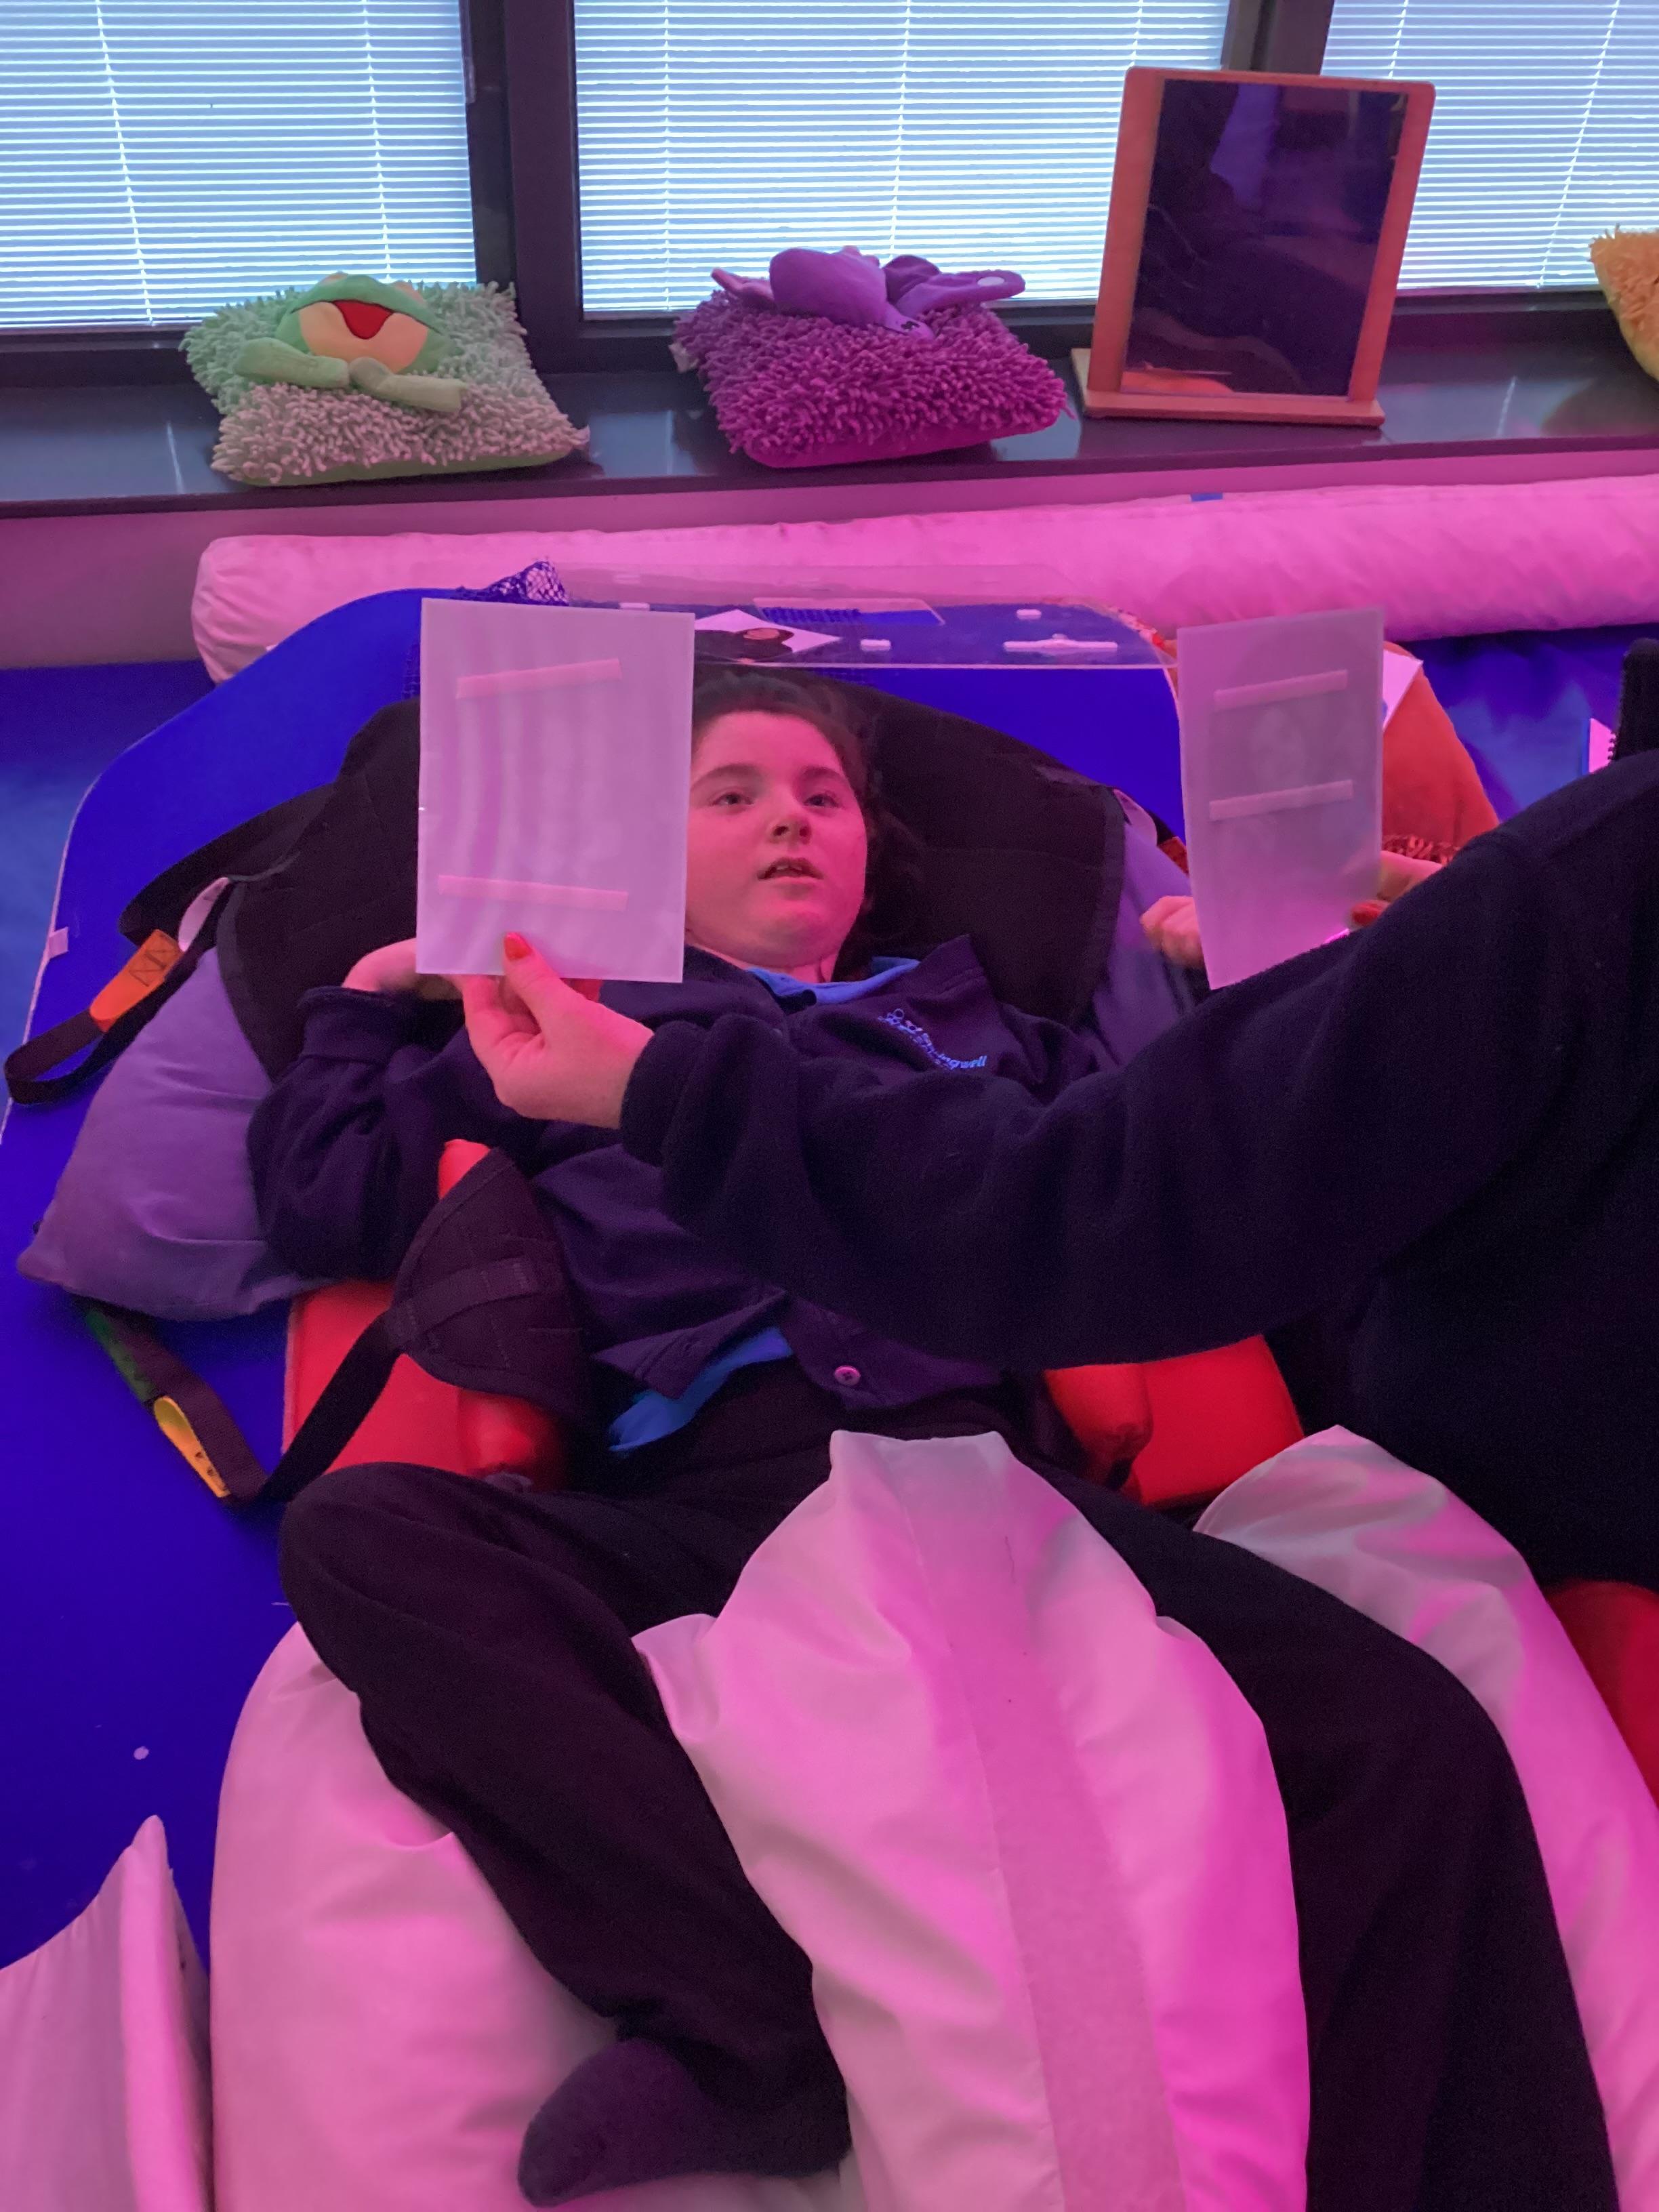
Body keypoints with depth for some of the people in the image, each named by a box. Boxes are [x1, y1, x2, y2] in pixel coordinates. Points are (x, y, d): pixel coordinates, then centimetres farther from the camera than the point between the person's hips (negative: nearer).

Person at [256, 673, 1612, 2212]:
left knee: (1419, 1741, -24)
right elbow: (319, 1207, 23)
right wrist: (370, 997, 29)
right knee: (355, 1534, -31)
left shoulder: (977, 1027, 32)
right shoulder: (565, 1022, 28)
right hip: (698, 1500, 0)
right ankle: (767, 2022, -35)